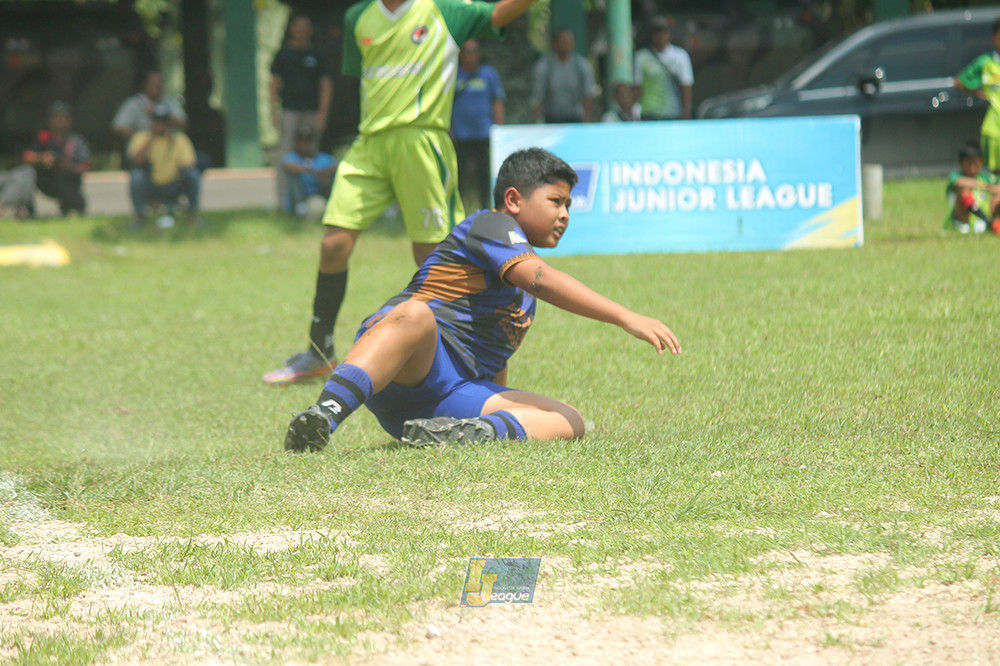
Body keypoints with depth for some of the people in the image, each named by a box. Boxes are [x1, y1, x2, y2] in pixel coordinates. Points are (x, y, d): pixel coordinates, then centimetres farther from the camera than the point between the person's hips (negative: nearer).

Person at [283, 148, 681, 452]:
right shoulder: (490, 225, 2)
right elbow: (541, 279, -16)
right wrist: (627, 319, -23)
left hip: (457, 395, 8)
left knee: (569, 422, -12)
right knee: (416, 315, -42)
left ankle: (469, 434, -38)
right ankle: (326, 414, -56)